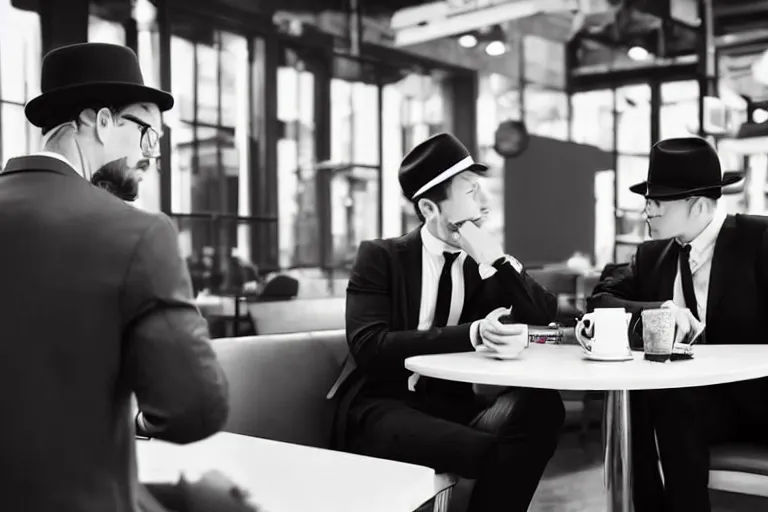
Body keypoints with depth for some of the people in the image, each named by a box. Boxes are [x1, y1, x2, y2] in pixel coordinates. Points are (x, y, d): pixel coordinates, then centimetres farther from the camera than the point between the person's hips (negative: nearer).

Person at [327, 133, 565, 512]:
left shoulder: (485, 265, 9)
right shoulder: (380, 257, -3)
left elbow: (544, 320, 0)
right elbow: (370, 348, -17)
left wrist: (495, 259, -13)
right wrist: (472, 334, -27)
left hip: (451, 404, 5)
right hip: (382, 408, -5)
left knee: (542, 405, -23)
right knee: (492, 453, -31)